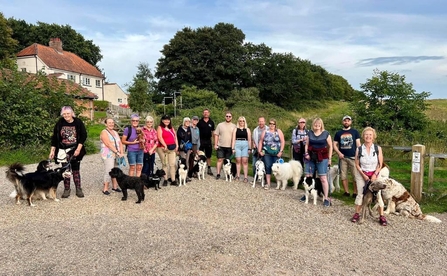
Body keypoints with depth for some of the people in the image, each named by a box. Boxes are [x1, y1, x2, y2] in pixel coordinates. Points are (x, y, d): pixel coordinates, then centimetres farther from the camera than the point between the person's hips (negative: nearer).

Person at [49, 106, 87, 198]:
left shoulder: (78, 122, -6)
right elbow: (54, 138, 3)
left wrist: (78, 149, -13)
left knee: (76, 170, 6)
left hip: (75, 150, -1)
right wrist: (52, 151, 0)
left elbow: (83, 136, -6)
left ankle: (78, 189, 14)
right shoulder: (60, 123, -1)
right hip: (63, 151, 1)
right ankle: (66, 189, 17)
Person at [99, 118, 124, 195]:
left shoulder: (115, 132, 17)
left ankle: (115, 186, 18)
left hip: (116, 155, 7)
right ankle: (105, 188, -2)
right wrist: (117, 152, -19)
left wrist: (121, 153, -4)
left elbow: (120, 143, 11)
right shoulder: (104, 132, -6)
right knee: (109, 171, -11)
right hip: (108, 155, -7)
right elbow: (109, 144, -16)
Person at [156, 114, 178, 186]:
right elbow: (160, 137, -12)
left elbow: (175, 136, 17)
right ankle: (165, 180, 7)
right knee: (165, 164, -1)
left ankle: (173, 180, 4)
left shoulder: (171, 128, 19)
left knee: (172, 164, 1)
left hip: (172, 148, 5)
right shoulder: (160, 128, 1)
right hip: (163, 148, -5)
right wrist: (165, 145, -21)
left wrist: (177, 145, 5)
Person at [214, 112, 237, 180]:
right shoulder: (220, 125, 6)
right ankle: (218, 174, 3)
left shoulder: (234, 126, 7)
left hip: (229, 147, 0)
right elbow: (216, 135, 5)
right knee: (220, 160, -2)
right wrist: (215, 144, -2)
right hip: (220, 146, 0)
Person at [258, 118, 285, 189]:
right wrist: (259, 151, 2)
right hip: (267, 153, 1)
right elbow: (260, 142, 10)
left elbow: (282, 142, 0)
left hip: (277, 153, -1)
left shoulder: (279, 131, 4)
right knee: (268, 167, -2)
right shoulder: (265, 132, 9)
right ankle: (268, 184, 3)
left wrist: (281, 151, -8)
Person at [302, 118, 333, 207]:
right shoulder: (310, 133, 8)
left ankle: (326, 198, 3)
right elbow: (307, 144, 14)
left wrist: (329, 158, 0)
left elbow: (330, 146, 2)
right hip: (310, 158, 3)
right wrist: (306, 153, -2)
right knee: (308, 177, 6)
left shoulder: (326, 133, -2)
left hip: (322, 159, -3)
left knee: (323, 178, -4)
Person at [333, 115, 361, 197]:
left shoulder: (355, 132, 7)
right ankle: (346, 192, 16)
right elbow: (335, 145, 10)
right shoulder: (338, 133, 11)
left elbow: (358, 144, 4)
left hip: (353, 157, -2)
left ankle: (355, 193, 3)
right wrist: (339, 153, -6)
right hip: (342, 157, 2)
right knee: (343, 176, 5)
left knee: (356, 176, -6)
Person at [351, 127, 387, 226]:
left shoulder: (378, 148, -8)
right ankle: (357, 214, 13)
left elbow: (380, 164, -5)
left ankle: (381, 216, 5)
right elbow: (357, 164, -3)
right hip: (361, 174, 0)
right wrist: (364, 175, -11)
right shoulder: (359, 149, -8)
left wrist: (374, 175, -15)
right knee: (360, 194, 2)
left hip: (375, 174, 0)